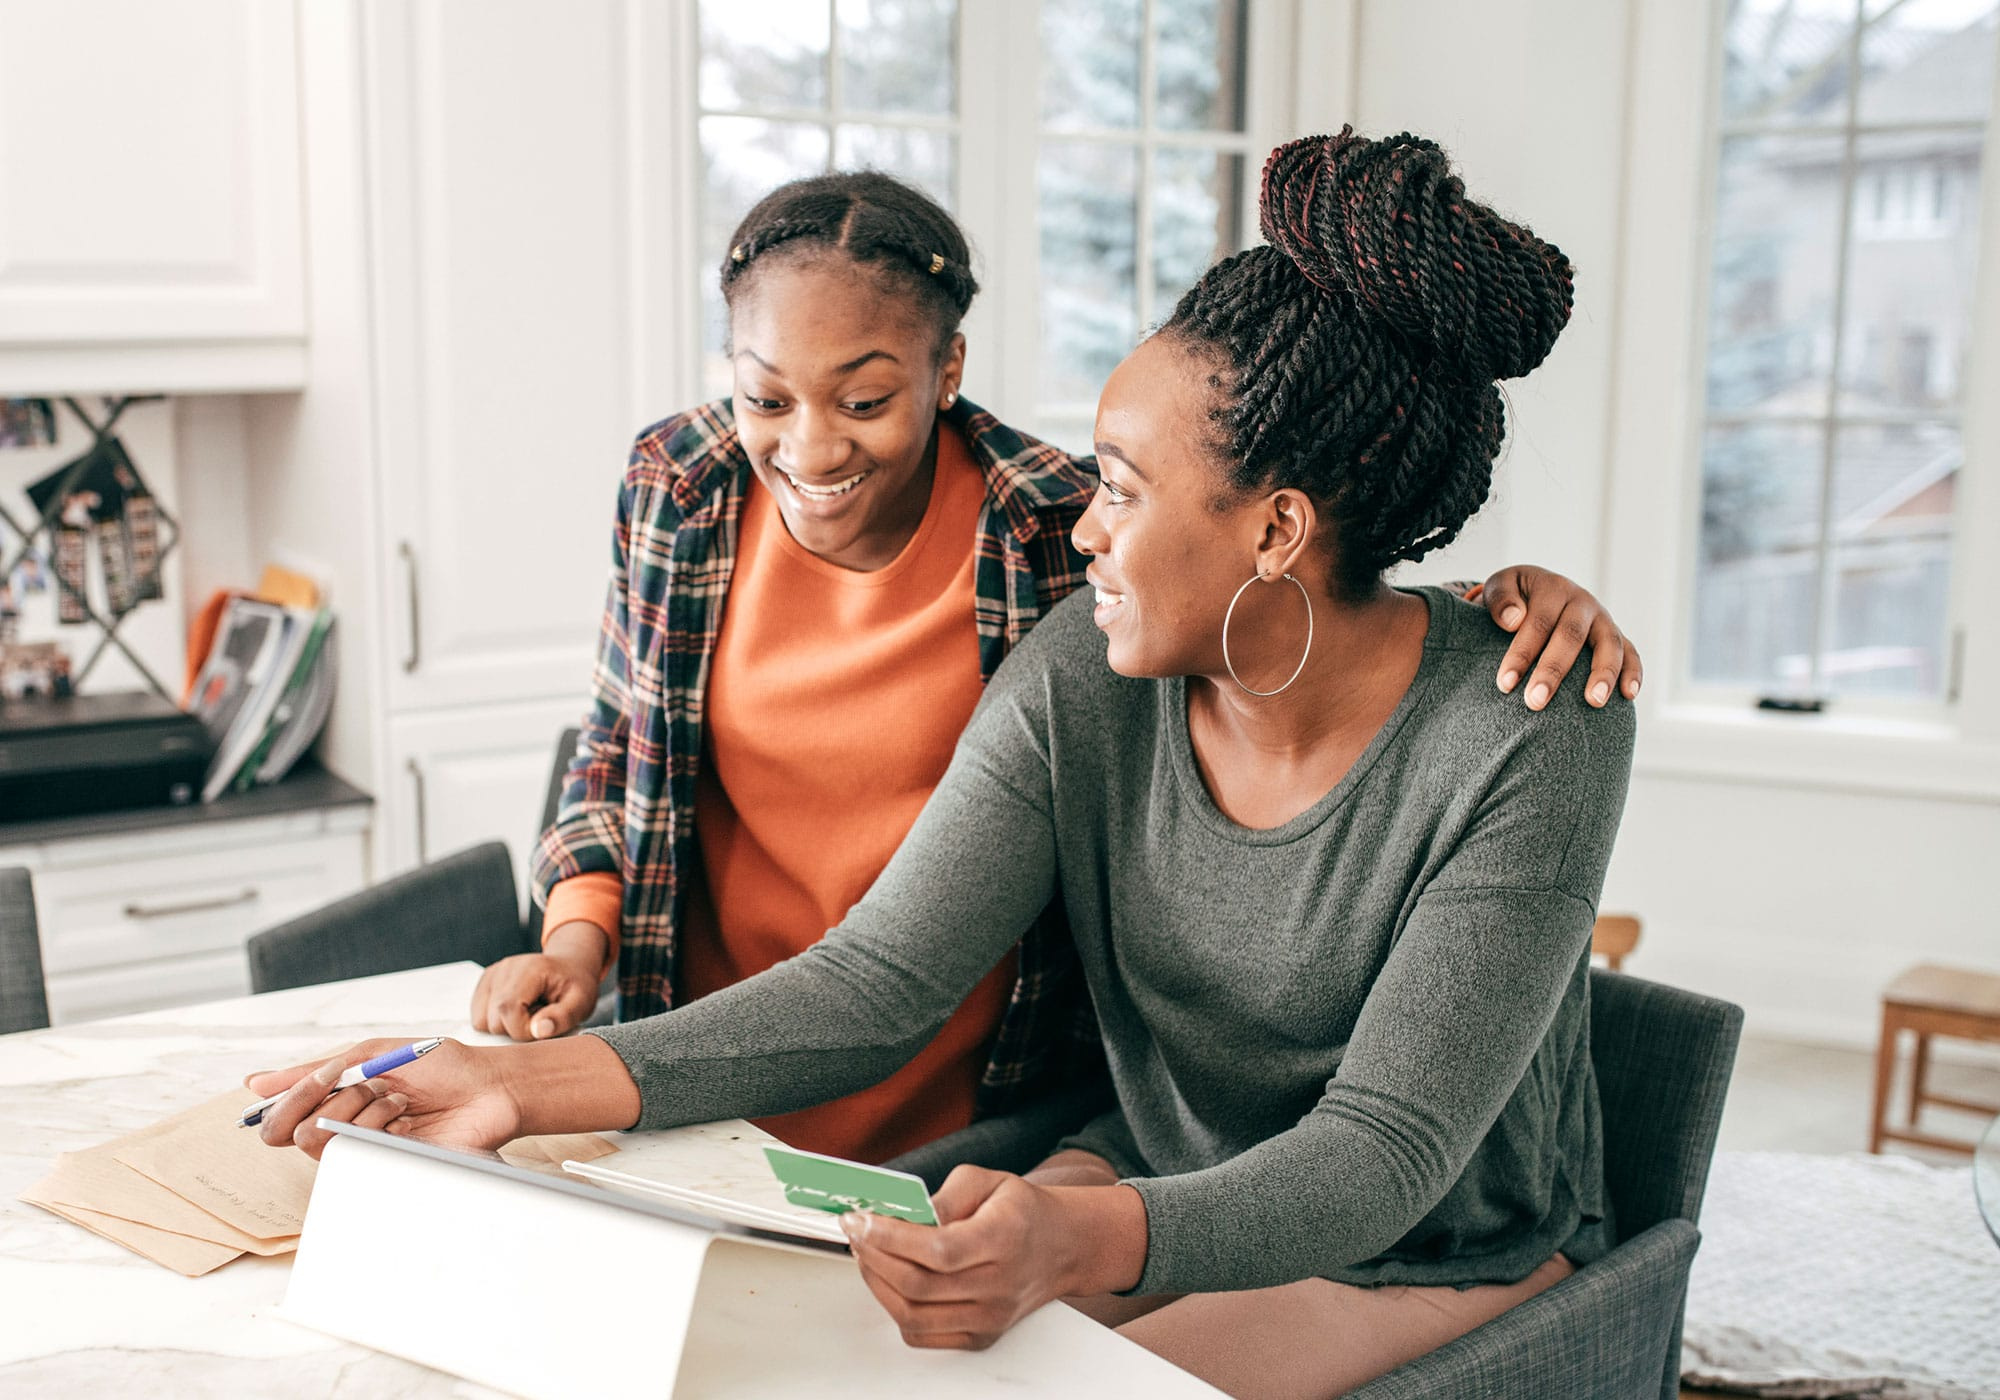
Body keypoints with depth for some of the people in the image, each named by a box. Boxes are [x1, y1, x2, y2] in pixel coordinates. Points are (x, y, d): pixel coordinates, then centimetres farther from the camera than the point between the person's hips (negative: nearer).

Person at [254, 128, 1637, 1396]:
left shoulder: (1528, 745, -24)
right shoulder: (1080, 682, -11)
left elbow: (1383, 1153, -27)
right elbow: (882, 980, -15)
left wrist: (1081, 1238, -46)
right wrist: (528, 1083, -27)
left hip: (1438, 1263, -3)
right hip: (1160, 1197, 4)